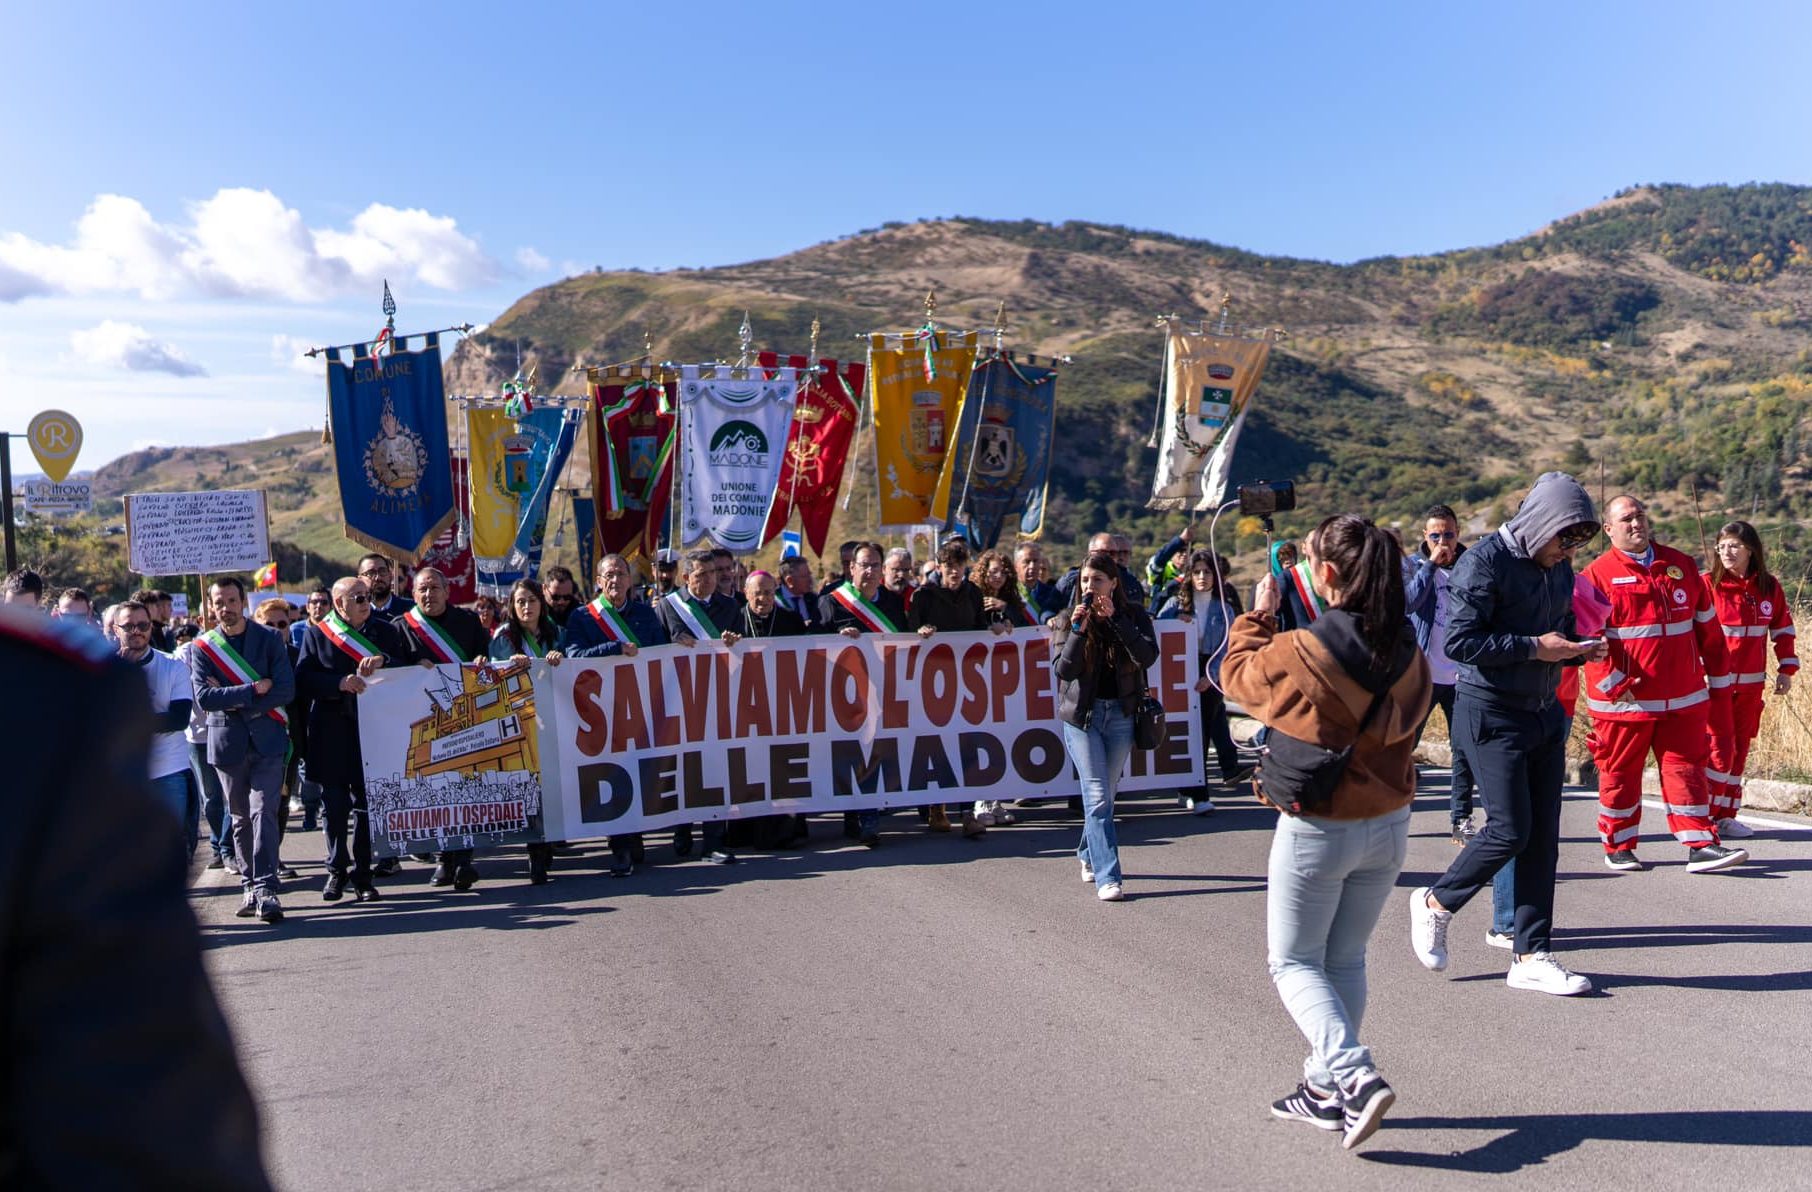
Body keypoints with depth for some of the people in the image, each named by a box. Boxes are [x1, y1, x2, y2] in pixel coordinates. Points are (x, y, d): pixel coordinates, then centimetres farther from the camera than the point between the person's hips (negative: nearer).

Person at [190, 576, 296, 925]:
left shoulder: (268, 640, 3)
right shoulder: (202, 648, 4)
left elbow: (286, 690, -6)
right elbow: (203, 698, -8)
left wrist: (232, 700, -11)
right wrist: (254, 689, -14)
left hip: (267, 739, -1)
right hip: (227, 742, 1)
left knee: (263, 812, -11)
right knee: (240, 818, 8)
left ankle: (266, 889, -12)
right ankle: (250, 886, 19)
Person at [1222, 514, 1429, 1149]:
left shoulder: (1301, 652, -22)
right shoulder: (1405, 651, -5)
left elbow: (1238, 673, -4)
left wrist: (1258, 614, 11)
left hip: (1317, 830, -6)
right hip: (1388, 827, 6)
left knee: (1294, 963, 10)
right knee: (1345, 960, 19)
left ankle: (1356, 1076, -7)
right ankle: (1325, 1087, 29)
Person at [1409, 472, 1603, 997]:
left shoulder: (1559, 566, 11)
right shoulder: (1485, 561, -14)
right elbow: (1460, 641, -20)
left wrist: (1577, 649, 0)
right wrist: (1535, 647, -20)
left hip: (1544, 715, 8)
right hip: (1491, 714, -8)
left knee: (1543, 835, 6)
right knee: (1510, 829, -9)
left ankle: (1532, 957, 13)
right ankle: (1435, 902, 16)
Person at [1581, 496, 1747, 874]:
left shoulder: (1681, 565, 10)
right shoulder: (1598, 575, -4)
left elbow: (1708, 629, 15)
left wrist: (1719, 682, 15)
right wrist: (1614, 684, -15)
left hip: (1684, 698, 3)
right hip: (1624, 701, -3)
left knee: (1687, 768, 3)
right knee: (1619, 773, 6)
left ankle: (1701, 846, 7)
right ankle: (1619, 847, 20)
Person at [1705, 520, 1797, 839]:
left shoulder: (1770, 588, 5)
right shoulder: (1708, 585, -7)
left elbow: (1783, 629, 14)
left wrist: (1786, 669, 8)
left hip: (1751, 683, 5)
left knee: (1739, 749, 9)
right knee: (1720, 749, -8)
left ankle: (1726, 817, 17)